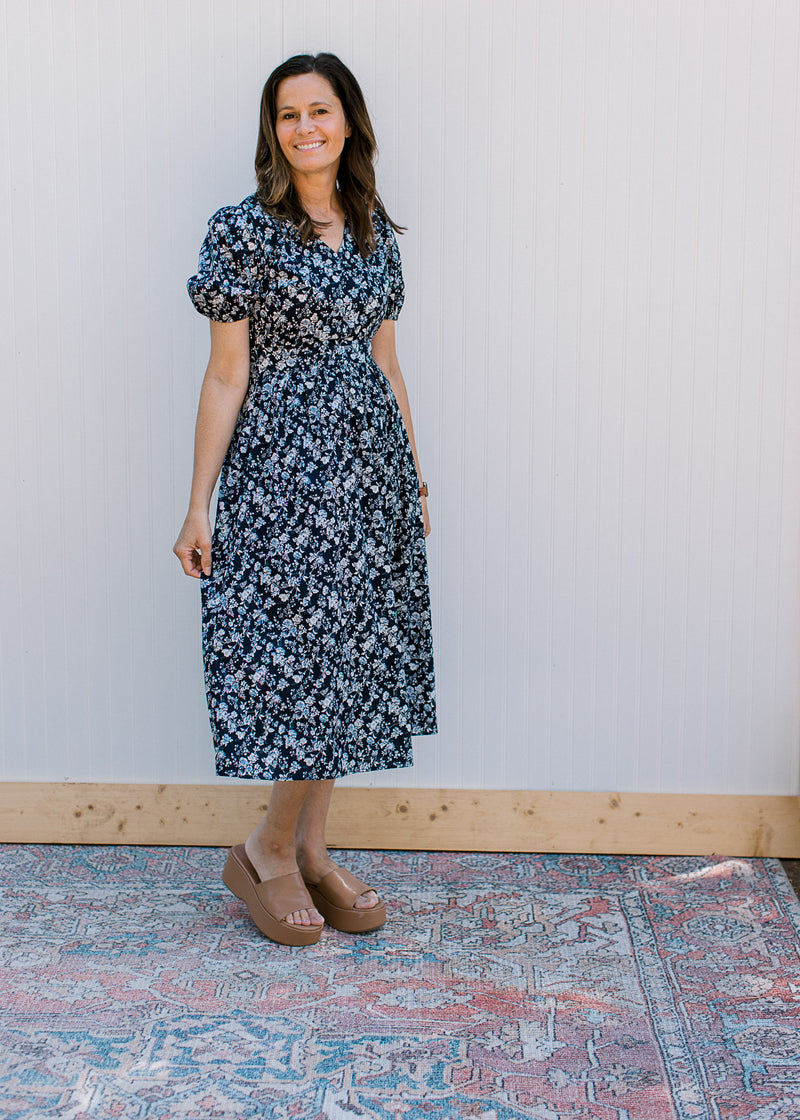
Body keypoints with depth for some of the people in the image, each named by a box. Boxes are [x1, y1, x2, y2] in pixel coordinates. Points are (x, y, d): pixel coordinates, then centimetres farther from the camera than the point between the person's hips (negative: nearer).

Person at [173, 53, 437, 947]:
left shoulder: (374, 229, 11)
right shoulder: (244, 229, -6)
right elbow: (226, 376, -8)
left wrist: (414, 474, 16)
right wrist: (199, 505, -10)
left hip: (368, 464, 6)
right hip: (283, 465, -6)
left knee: (348, 649, 8)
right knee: (302, 647, -5)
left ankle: (310, 849, 20)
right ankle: (267, 851, 14)